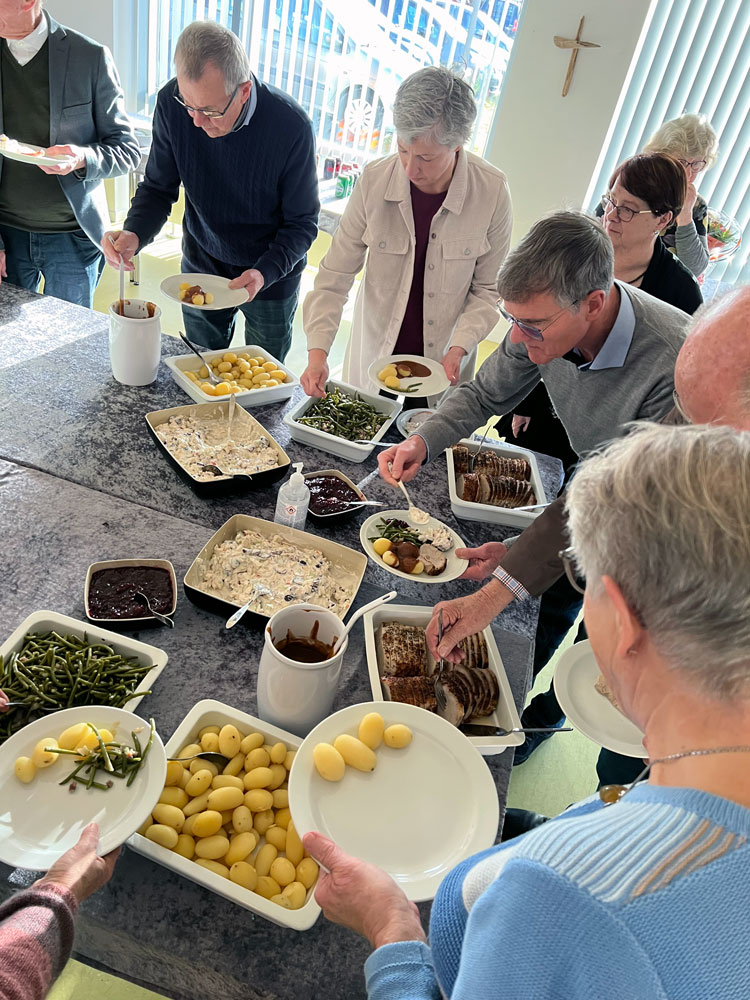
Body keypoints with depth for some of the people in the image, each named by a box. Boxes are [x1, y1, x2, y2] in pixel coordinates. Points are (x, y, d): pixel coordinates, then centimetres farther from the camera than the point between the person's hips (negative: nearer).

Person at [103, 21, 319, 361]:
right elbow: (158, 188, -6)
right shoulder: (172, 103, -17)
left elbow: (302, 223, -17)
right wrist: (134, 234, -26)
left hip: (271, 276, -2)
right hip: (200, 268, 3)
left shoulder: (291, 126, -26)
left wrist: (264, 274, -33)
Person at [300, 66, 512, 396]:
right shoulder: (374, 181, -14)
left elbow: (487, 288, -5)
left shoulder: (491, 191, -15)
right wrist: (317, 351, -21)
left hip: (442, 361, 0)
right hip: (374, 354, 1)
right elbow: (335, 276, -10)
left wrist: (460, 348, -19)